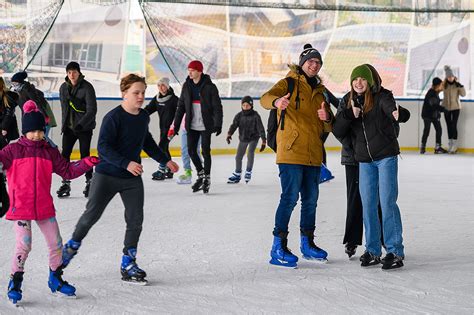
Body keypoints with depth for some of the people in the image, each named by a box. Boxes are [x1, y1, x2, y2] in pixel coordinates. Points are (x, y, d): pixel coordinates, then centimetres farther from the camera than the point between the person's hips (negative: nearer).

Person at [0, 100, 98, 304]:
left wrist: (86, 164, -4)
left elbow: (67, 171, 9)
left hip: (44, 207, 4)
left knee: (56, 243, 8)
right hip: (20, 207, -4)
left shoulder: (50, 152, 8)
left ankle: (56, 279, 27)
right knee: (24, 245, -9)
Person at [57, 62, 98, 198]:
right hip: (69, 127, 5)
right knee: (64, 154, 0)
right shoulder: (63, 87, 5)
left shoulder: (87, 87, -12)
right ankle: (66, 183, 7)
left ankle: (89, 182, 14)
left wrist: (81, 124, -26)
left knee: (85, 154, -1)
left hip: (85, 127, -5)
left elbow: (92, 109, -18)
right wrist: (64, 123, 12)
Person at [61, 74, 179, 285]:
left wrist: (165, 160, 26)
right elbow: (103, 147, -22)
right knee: (91, 215, -1)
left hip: (133, 179, 6)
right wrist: (126, 163, -31)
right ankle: (71, 247, 23)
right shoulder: (113, 117, -16)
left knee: (135, 220, 0)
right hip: (107, 175, -6)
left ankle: (128, 263, 12)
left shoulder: (144, 117, 7)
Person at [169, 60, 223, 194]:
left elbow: (217, 107, -9)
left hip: (206, 125, -4)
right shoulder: (187, 86, 4)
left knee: (205, 151, 0)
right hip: (192, 126, 4)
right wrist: (176, 124, 5)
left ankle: (207, 179, 15)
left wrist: (218, 124, -15)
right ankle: (201, 175, 23)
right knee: (191, 150, 4)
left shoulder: (209, 87, -9)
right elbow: (181, 106, 8)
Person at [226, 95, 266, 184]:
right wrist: (229, 134, -36)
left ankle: (248, 172, -2)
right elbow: (234, 125, -17)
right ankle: (237, 174, 25)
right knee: (238, 156, 6)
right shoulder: (239, 115, -9)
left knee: (250, 153, -22)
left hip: (253, 138, -4)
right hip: (243, 138, 4)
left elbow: (260, 128, -18)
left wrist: (264, 141, -22)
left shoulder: (255, 116, -17)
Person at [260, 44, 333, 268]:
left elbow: (328, 127, 17)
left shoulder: (319, 92, 20)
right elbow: (265, 98, -17)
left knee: (311, 199, 13)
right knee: (290, 197, -12)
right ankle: (278, 247, -7)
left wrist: (327, 119, -8)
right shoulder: (289, 84, 1)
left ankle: (307, 244, 26)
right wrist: (277, 101, -41)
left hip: (313, 155, 7)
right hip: (291, 151, -7)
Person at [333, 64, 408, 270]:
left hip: (386, 156, -5)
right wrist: (350, 114, -15)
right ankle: (372, 251, 18)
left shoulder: (381, 96, -8)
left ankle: (395, 251, -1)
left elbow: (388, 104, -32)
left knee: (387, 202, -8)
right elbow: (337, 131, 2)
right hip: (364, 160, 5)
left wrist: (395, 112, -56)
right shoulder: (348, 102, 6)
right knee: (368, 204, 7)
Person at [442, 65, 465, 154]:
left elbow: (463, 94, -11)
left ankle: (454, 145, -7)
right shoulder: (444, 84, -1)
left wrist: (460, 86, -21)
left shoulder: (457, 84, -5)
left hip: (455, 107, -3)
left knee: (454, 125, -9)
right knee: (449, 126, 9)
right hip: (446, 108, 3)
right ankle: (450, 145, 18)